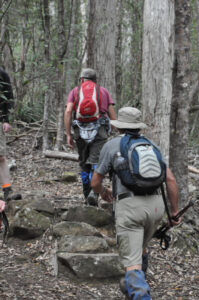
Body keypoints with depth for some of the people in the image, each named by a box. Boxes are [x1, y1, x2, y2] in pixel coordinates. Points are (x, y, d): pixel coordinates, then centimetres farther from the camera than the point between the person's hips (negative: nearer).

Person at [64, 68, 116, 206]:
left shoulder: (75, 91, 13)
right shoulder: (104, 91, 16)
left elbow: (68, 112, -1)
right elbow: (112, 113, 8)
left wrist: (68, 135, 0)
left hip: (81, 131, 1)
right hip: (99, 131, -1)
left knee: (84, 164, 15)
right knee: (96, 163, -7)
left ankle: (87, 195, 18)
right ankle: (94, 193, -28)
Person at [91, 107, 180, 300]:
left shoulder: (111, 146, 8)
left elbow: (95, 183, 12)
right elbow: (170, 180, 12)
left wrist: (103, 192, 34)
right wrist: (174, 211, 19)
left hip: (128, 205, -5)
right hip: (155, 204, 5)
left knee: (133, 263, -9)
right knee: (140, 247, 31)